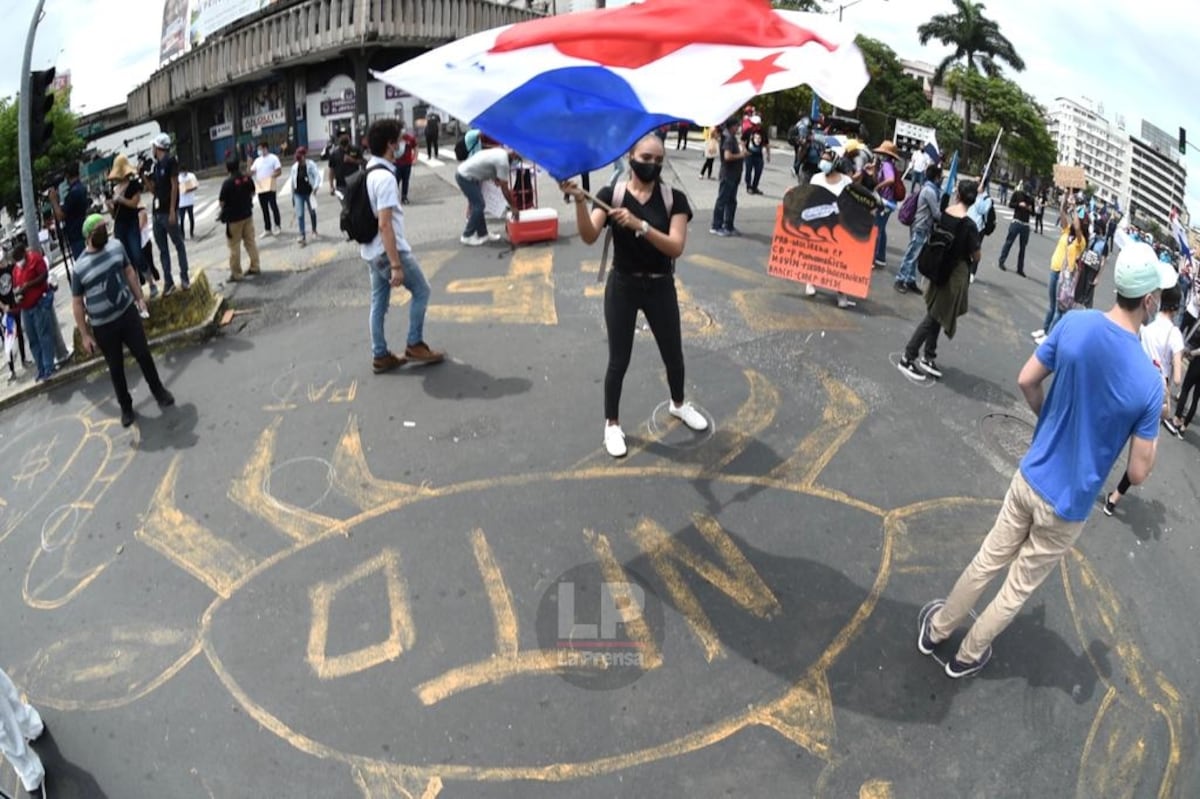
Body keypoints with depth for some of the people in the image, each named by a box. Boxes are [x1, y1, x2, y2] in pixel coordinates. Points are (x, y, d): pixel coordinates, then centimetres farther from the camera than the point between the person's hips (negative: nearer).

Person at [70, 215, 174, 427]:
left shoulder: (116, 246, -6)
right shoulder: (80, 267, -16)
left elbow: (129, 271, 11)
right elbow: (77, 303, -8)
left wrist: (139, 298, 9)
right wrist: (85, 335, -8)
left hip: (128, 312, 2)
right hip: (103, 326, -2)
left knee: (144, 355, 7)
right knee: (115, 368, 10)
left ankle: (159, 391, 27)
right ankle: (126, 407, 26)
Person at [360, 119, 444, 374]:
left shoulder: (368, 173, 9)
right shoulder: (385, 177, -21)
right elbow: (385, 224, -26)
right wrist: (397, 265, -26)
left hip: (372, 251, 9)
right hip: (389, 251, -9)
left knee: (379, 303, 12)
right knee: (421, 291, 6)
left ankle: (380, 356, 19)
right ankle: (415, 346, 11)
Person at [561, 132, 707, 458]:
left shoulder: (673, 198, -7)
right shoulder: (611, 195, -7)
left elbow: (676, 247, -20)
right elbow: (589, 237, -21)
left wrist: (640, 225, -33)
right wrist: (579, 201, -37)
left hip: (661, 287, 2)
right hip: (622, 286, -1)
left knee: (673, 354, 16)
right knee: (619, 360, 5)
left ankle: (678, 404, 45)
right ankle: (612, 424, 25)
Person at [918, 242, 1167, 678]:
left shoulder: (1074, 323, -15)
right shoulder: (1149, 382, -23)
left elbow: (1027, 382, -2)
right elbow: (1138, 472, -14)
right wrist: (1150, 427, 2)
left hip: (1029, 478, 3)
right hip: (1067, 507, -3)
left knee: (988, 562, 23)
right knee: (1018, 588, 18)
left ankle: (937, 629, 40)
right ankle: (967, 657, 37)